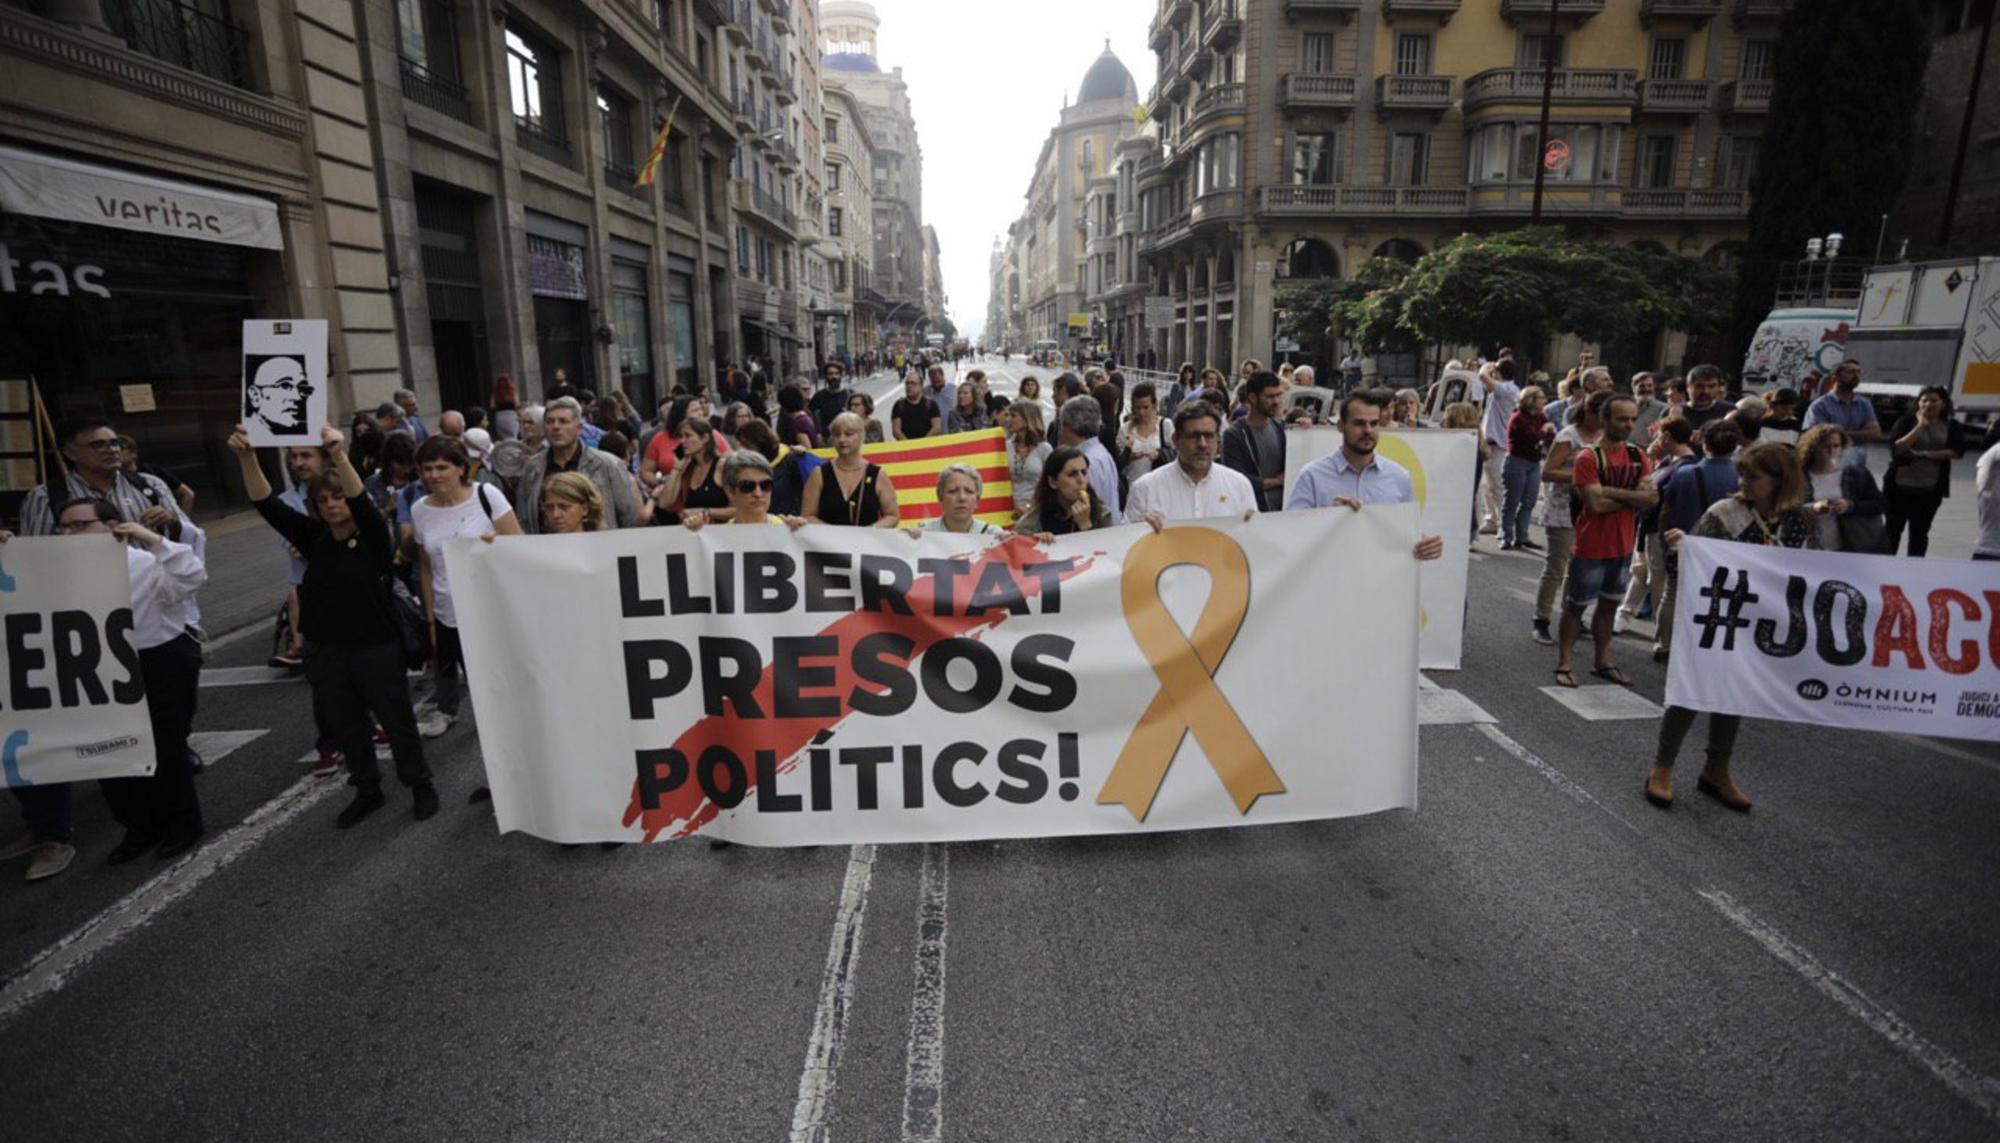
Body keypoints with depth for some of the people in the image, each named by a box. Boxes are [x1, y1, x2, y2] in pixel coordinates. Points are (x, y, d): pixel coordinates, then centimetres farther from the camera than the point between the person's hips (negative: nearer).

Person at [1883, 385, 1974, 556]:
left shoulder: (1952, 427, 4)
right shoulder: (1907, 421, -2)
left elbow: (1957, 451, -7)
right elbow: (1896, 448, -14)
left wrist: (1925, 454, -16)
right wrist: (1920, 426, -16)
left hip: (1930, 490, 2)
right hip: (1900, 486, -2)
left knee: (1920, 533, 8)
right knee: (1893, 530, 4)